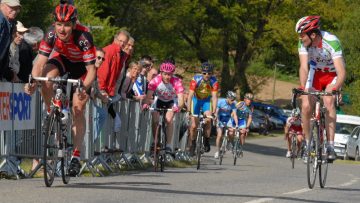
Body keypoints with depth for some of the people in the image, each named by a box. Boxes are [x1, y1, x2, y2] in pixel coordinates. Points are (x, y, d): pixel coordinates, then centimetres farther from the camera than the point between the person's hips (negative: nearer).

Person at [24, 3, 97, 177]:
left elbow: (91, 70, -34)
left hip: (82, 66, -2)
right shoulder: (52, 34, -29)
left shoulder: (83, 37, -37)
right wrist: (33, 82, -45)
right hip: (62, 58, 2)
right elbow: (40, 62, -27)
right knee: (47, 78, -31)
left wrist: (84, 88, -52)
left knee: (78, 110, -10)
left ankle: (76, 156, -3)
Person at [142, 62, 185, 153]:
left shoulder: (177, 82, -34)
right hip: (159, 100, 2)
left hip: (172, 102, -2)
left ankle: (168, 145, -15)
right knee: (155, 121, -13)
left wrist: (178, 107, -62)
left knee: (168, 119, -23)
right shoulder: (155, 81, -31)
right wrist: (146, 104, -58)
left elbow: (181, 98, -42)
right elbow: (148, 95, -37)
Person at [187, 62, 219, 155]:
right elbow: (190, 95, -33)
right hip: (196, 100, -1)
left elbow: (214, 97, -29)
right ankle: (192, 143, 17)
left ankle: (206, 141, -3)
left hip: (207, 100, 1)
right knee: (194, 125, -5)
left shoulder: (214, 81, -26)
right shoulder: (196, 79, -30)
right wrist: (188, 110, -42)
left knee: (208, 120, -22)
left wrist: (214, 112, -39)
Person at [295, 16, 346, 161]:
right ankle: (308, 142, 3)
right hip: (315, 73, 3)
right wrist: (302, 88, -43)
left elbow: (341, 72, -38)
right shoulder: (303, 43, -22)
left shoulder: (332, 42, -33)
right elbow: (304, 67, -27)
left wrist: (335, 89, -54)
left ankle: (330, 146, -25)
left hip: (333, 75, -3)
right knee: (306, 105, -14)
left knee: (328, 102, -26)